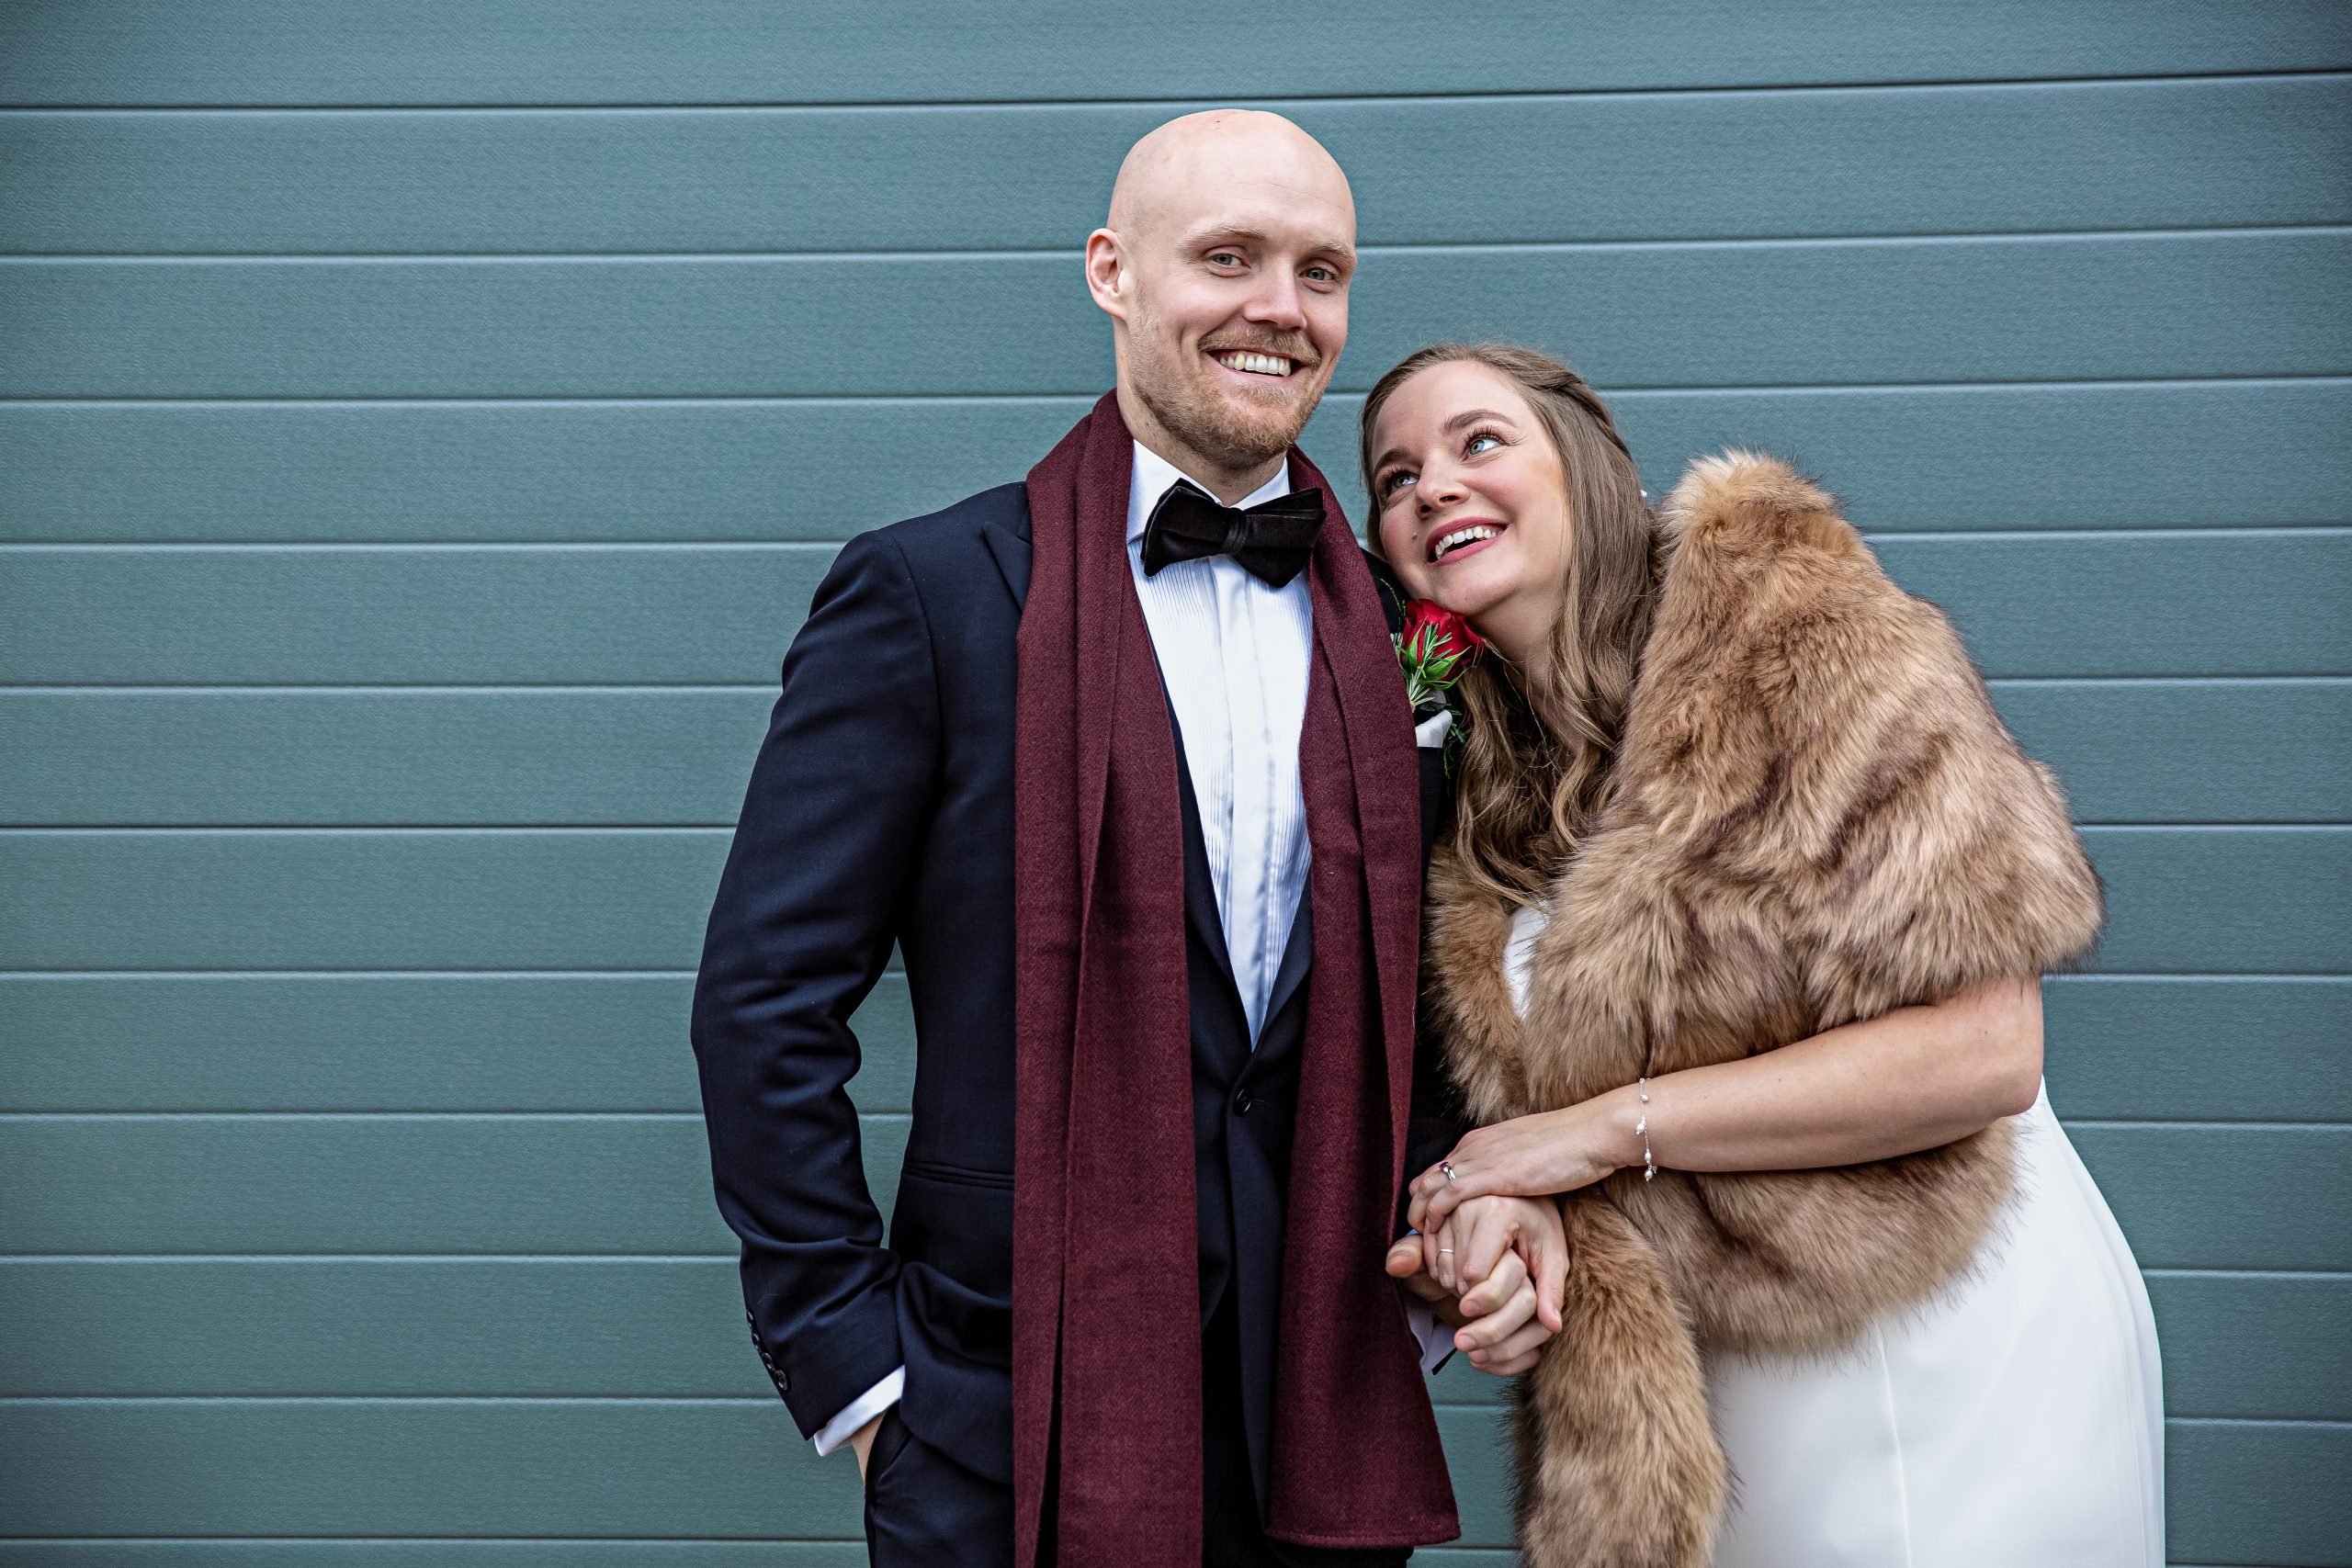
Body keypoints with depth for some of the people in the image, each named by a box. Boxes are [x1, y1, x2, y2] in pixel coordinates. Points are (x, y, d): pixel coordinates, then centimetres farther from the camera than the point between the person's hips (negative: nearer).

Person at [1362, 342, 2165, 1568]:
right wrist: (1518, 1212, -16)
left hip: (1949, 1368, -5)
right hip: (1691, 1395, 6)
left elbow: (1986, 1047, -21)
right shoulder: (1472, 802, 6)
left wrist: (1609, 1125, -19)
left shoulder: (1800, 638, -14)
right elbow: (1536, 1104, 9)